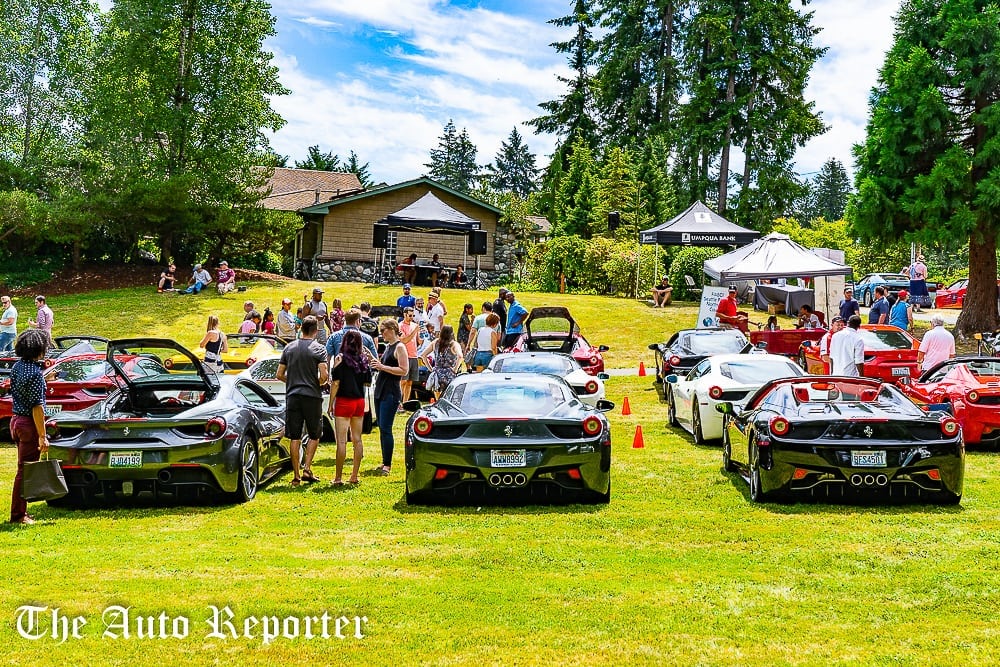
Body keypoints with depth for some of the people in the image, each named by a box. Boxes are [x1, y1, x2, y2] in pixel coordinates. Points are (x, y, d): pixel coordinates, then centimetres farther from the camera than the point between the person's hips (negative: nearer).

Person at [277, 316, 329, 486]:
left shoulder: (289, 347, 8)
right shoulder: (318, 349, -5)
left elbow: (280, 374, 8)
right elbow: (324, 375, -15)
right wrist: (320, 383, 6)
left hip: (292, 396, 3)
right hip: (312, 396, -3)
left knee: (295, 438, 5)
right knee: (314, 435, 12)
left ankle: (296, 475, 7)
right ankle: (306, 469, 2)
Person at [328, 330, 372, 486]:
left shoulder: (341, 358, -9)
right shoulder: (363, 359, 5)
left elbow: (335, 383, -12)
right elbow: (368, 382, 12)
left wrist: (331, 404, -6)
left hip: (344, 401, -5)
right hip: (359, 402, 5)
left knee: (342, 441, -4)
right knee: (357, 440, 10)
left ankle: (338, 477, -2)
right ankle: (354, 476, 14)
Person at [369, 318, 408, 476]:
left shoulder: (400, 347, -10)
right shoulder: (388, 346, 17)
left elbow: (404, 370, -18)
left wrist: (382, 367, -19)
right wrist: (374, 360, 10)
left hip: (391, 393, -9)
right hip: (380, 391, 9)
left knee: (385, 428, -9)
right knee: (381, 428, 11)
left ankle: (388, 465, -4)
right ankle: (385, 462, 17)